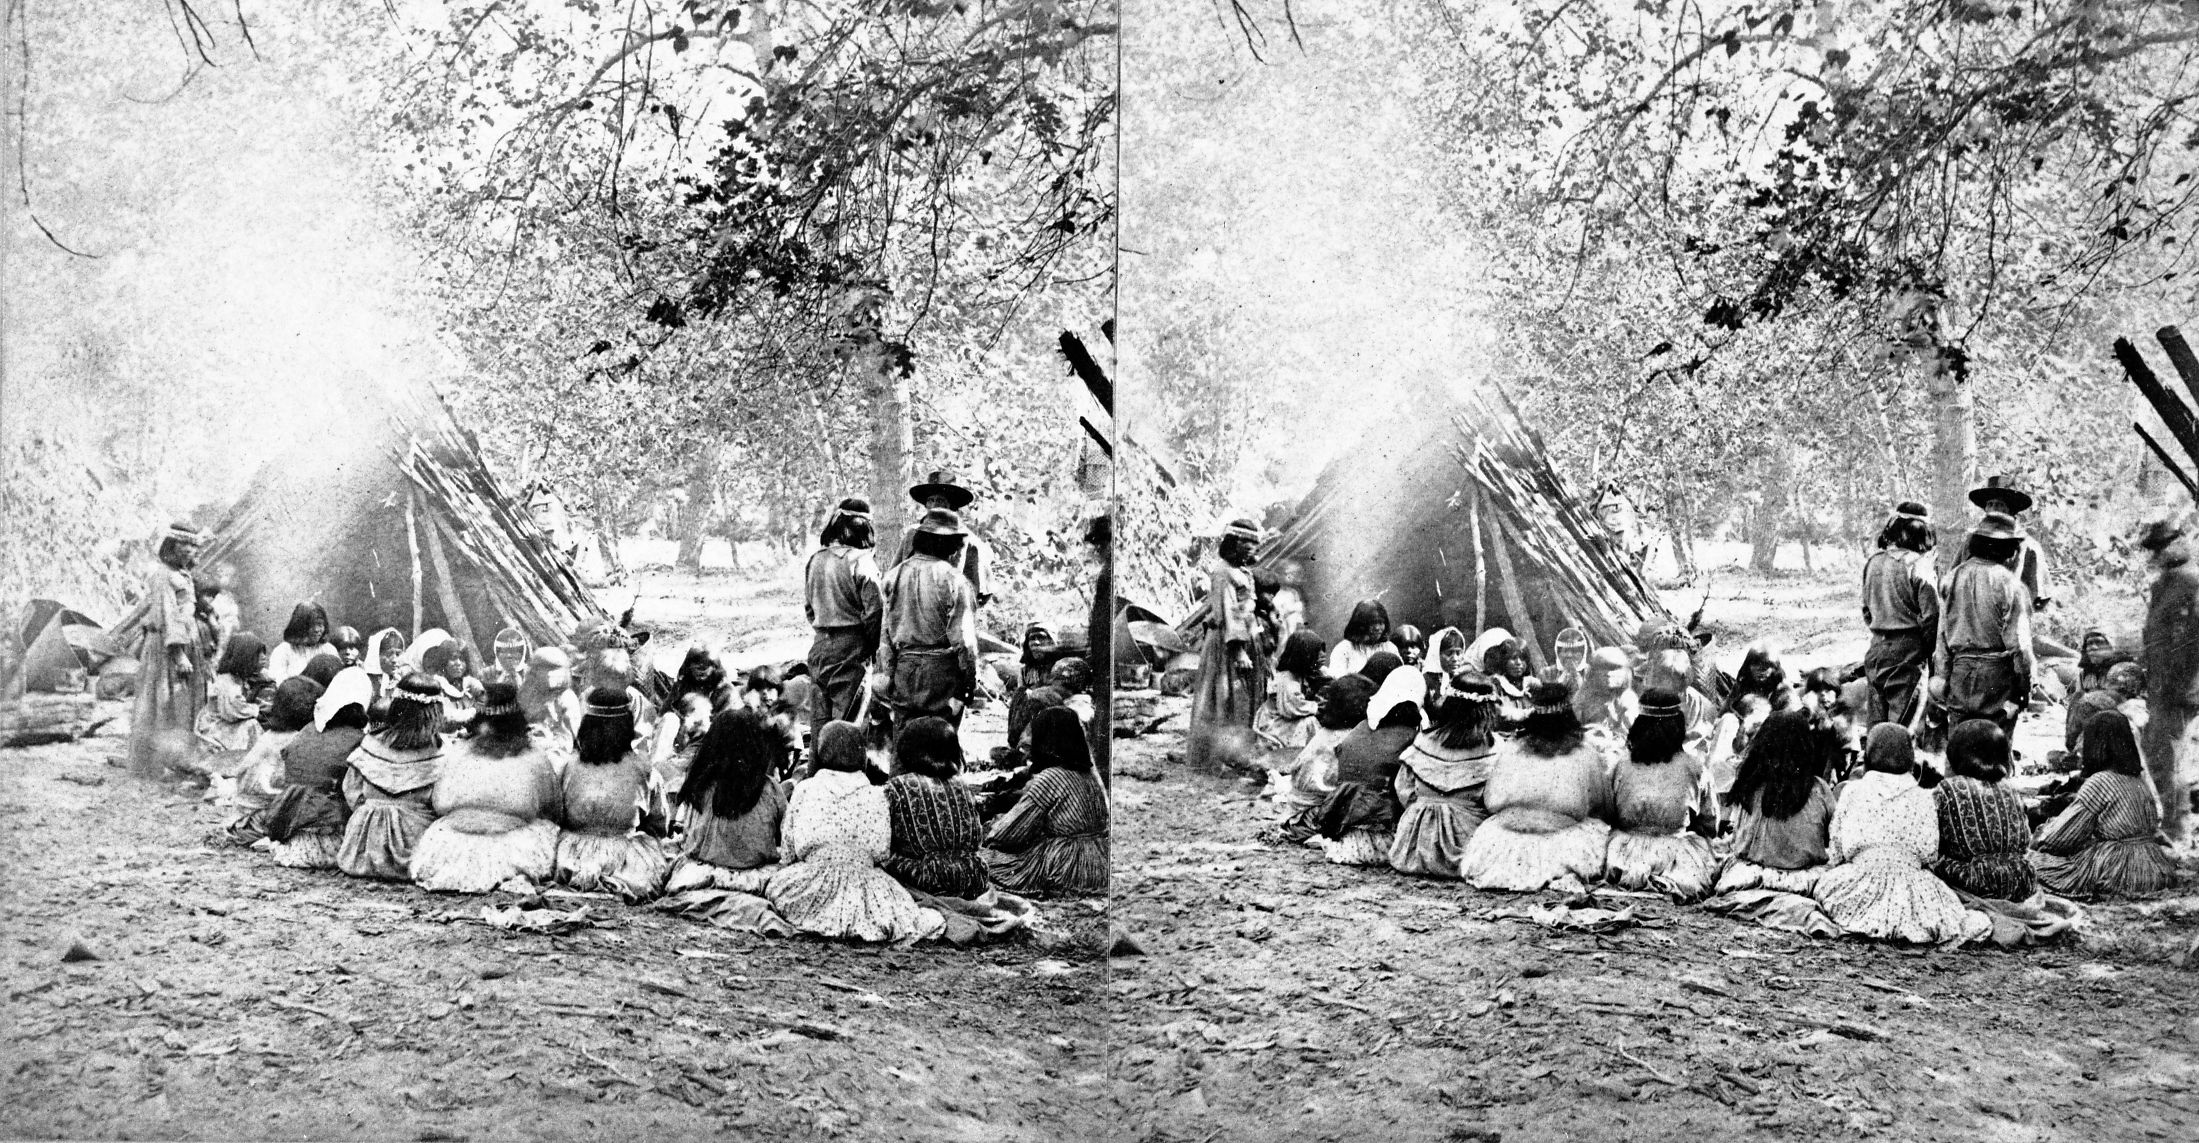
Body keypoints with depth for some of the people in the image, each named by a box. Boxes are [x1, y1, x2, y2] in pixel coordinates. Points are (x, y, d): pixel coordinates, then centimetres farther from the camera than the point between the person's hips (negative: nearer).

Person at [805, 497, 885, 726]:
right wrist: (872, 645, 0)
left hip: (820, 644, 6)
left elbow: (808, 606, 13)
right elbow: (875, 609, -14)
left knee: (820, 718, 13)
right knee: (846, 719, -1)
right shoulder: (861, 561, -14)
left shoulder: (816, 558, 5)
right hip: (851, 647, -6)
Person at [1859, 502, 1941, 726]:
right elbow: (1931, 616, -11)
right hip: (1908, 650, -5)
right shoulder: (1919, 565, -13)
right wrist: (1930, 652, 1)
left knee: (1876, 724, 12)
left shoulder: (1873, 561, 5)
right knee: (1903, 722, -1)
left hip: (1877, 648, 5)